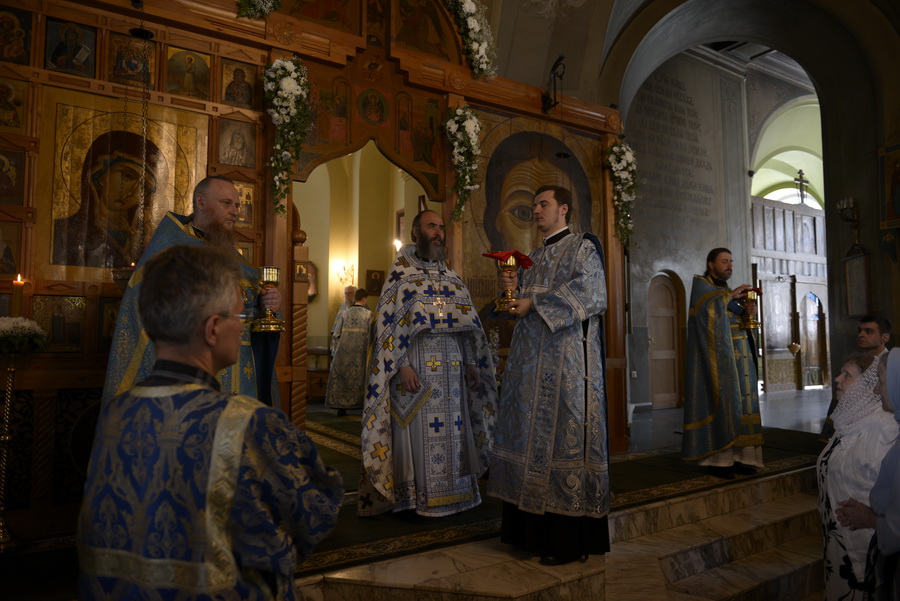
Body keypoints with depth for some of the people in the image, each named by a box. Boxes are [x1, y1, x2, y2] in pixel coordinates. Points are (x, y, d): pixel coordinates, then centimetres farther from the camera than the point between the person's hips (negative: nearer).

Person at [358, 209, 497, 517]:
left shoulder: (451, 276, 17)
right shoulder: (401, 272, 1)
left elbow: (467, 322, 17)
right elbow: (389, 320, -7)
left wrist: (471, 362, 9)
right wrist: (402, 365, -17)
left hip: (451, 367, 5)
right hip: (417, 365, -5)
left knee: (451, 429, 8)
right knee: (418, 429, -1)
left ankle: (449, 491, 20)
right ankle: (416, 497, 11)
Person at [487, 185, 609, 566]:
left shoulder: (582, 248, 1)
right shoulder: (534, 258, 21)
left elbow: (592, 295, -14)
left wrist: (535, 303, -15)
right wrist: (513, 289, 2)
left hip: (568, 360, -7)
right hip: (531, 361, 7)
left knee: (564, 435, -6)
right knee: (530, 435, 6)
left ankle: (569, 539, 3)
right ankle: (531, 529, 15)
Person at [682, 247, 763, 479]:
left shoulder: (728, 291, 23)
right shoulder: (701, 284, 1)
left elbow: (740, 319, 14)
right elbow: (708, 305, -20)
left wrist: (748, 311, -6)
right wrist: (731, 295, -12)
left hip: (738, 357, 7)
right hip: (718, 357, -7)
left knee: (741, 400, 1)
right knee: (721, 400, -12)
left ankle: (738, 456, 3)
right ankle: (717, 459, -10)